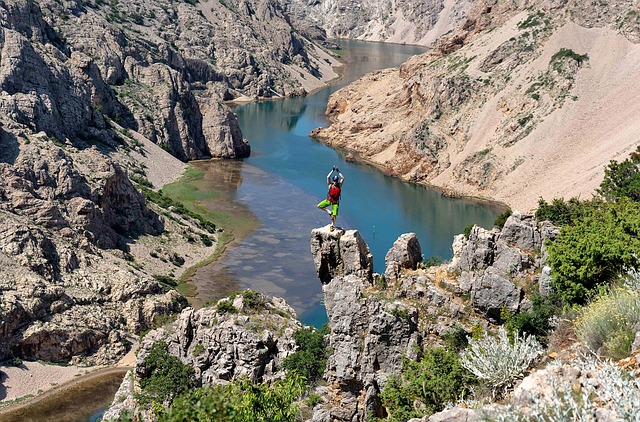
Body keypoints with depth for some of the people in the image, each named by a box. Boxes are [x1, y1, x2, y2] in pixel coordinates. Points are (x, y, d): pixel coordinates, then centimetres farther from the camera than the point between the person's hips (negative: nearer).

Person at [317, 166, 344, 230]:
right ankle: (328, 211, 5)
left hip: (335, 202, -1)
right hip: (328, 200, 1)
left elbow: (343, 178, -12)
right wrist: (333, 171, -12)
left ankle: (332, 225, 15)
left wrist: (338, 172, -11)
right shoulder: (330, 185, -2)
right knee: (319, 206, -12)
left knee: (334, 215, -5)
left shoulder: (339, 185, -1)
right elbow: (328, 177, -13)